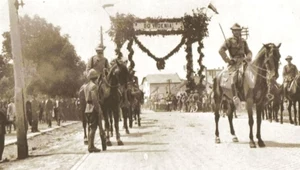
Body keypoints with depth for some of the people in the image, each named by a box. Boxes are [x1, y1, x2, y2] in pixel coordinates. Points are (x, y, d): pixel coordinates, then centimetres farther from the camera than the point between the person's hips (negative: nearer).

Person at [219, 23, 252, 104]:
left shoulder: (243, 41, 18)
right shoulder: (229, 41, 2)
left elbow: (248, 51, 21)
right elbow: (221, 50, -9)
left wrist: (248, 57, -3)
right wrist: (228, 60, -15)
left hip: (243, 62, 6)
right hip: (234, 63, -6)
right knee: (234, 75, -30)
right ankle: (235, 96, -33)